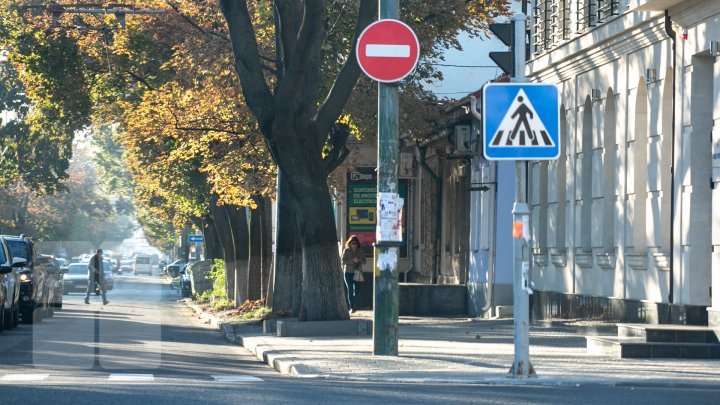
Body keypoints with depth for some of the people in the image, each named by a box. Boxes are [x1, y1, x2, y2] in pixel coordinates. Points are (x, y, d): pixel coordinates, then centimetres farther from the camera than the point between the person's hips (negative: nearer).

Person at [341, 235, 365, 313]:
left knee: (357, 290, 1)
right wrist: (353, 260, -20)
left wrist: (360, 261, -15)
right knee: (350, 290, -6)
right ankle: (352, 307, -1)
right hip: (348, 273, -2)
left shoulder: (360, 251, 5)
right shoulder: (346, 251, -2)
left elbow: (364, 261, 8)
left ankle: (352, 304, 28)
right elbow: (343, 261, -9)